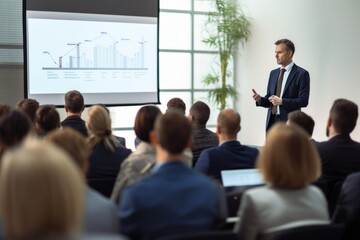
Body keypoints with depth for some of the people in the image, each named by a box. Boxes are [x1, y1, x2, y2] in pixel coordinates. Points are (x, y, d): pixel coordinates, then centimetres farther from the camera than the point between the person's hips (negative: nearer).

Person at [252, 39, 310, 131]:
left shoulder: (301, 74, -5)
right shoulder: (273, 73, 14)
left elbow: (303, 101, -11)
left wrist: (281, 101, -20)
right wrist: (260, 99, -4)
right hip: (272, 121, 5)